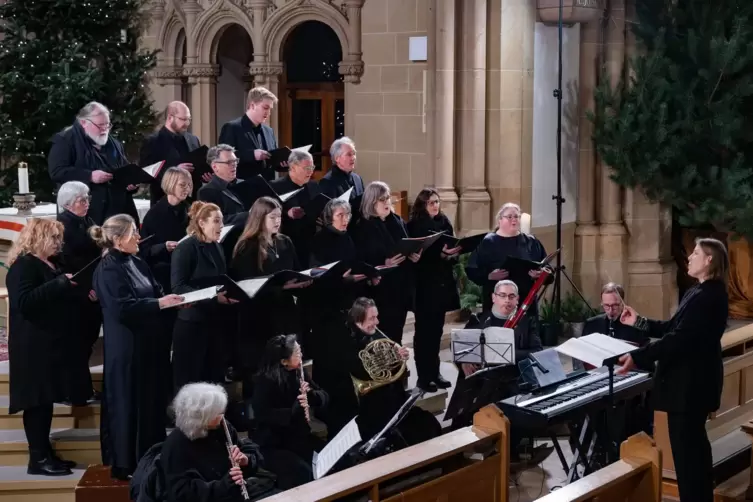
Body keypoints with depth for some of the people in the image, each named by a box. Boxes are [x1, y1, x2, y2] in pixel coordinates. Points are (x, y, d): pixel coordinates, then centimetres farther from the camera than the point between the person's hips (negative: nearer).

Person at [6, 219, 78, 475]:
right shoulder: (24, 265, -13)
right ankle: (38, 458, -3)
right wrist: (60, 284, -25)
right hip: (34, 346, -9)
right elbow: (24, 302, -26)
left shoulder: (46, 264, 16)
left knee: (44, 400, 10)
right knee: (36, 401, -6)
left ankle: (45, 453, 15)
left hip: (48, 343, 9)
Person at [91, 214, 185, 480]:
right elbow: (122, 308, -24)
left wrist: (173, 299, -4)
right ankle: (124, 463, 10)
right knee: (128, 404, 0)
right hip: (127, 348, -9)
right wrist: (160, 303, -23)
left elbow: (155, 292, 16)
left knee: (152, 400, 14)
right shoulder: (108, 270, -15)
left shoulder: (137, 263, 11)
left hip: (149, 343, 9)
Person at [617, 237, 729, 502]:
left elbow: (678, 338, -28)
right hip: (692, 379, 11)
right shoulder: (702, 292, 12)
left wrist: (637, 357, -29)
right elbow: (673, 329, 17)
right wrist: (639, 322, 17)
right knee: (693, 442, 18)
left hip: (690, 382, -11)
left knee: (685, 445, -5)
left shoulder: (707, 296, -22)